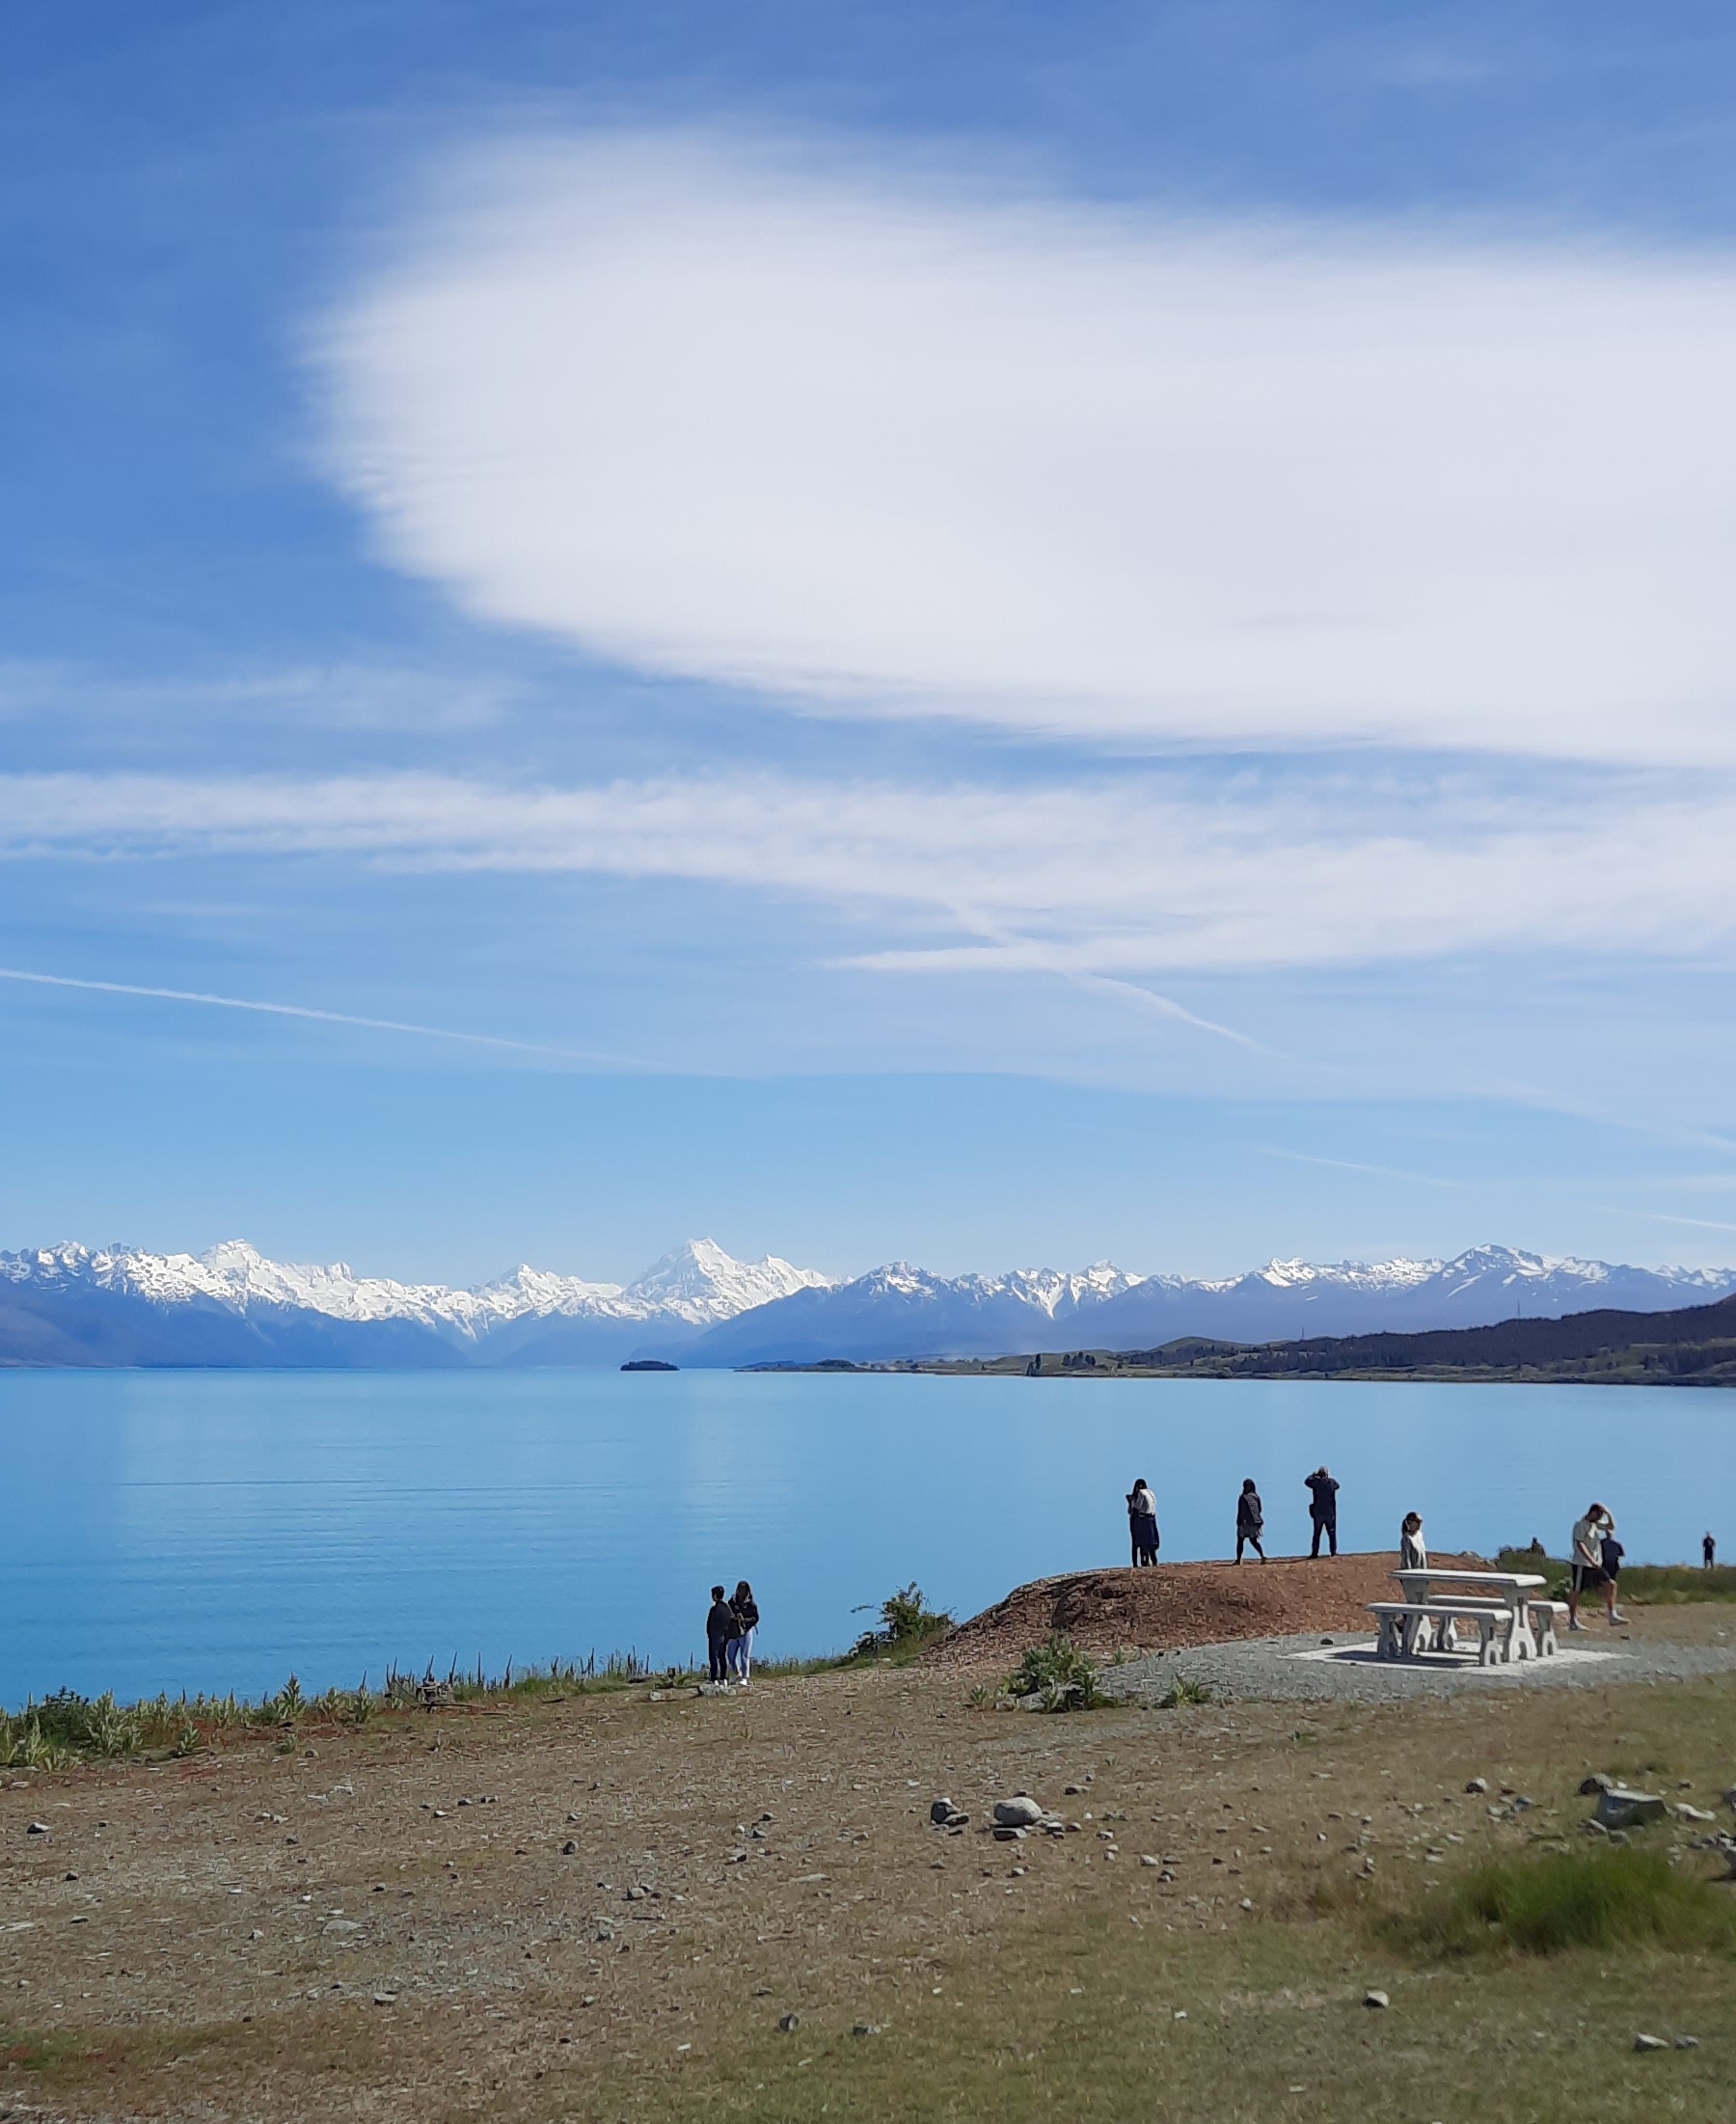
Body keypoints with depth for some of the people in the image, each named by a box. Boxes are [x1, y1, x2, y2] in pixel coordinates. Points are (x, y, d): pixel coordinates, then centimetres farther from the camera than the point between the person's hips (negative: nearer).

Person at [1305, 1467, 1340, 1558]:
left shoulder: (1316, 1482, -9)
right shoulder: (1331, 1482, -6)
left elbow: (1306, 1481, 11)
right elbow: (1337, 1486, 17)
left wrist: (1313, 1475, 25)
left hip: (1318, 1513, 0)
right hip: (1330, 1512, 0)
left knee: (1317, 1533, 7)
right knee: (1332, 1533, 9)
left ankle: (1315, 1553, 5)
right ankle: (1334, 1552, 5)